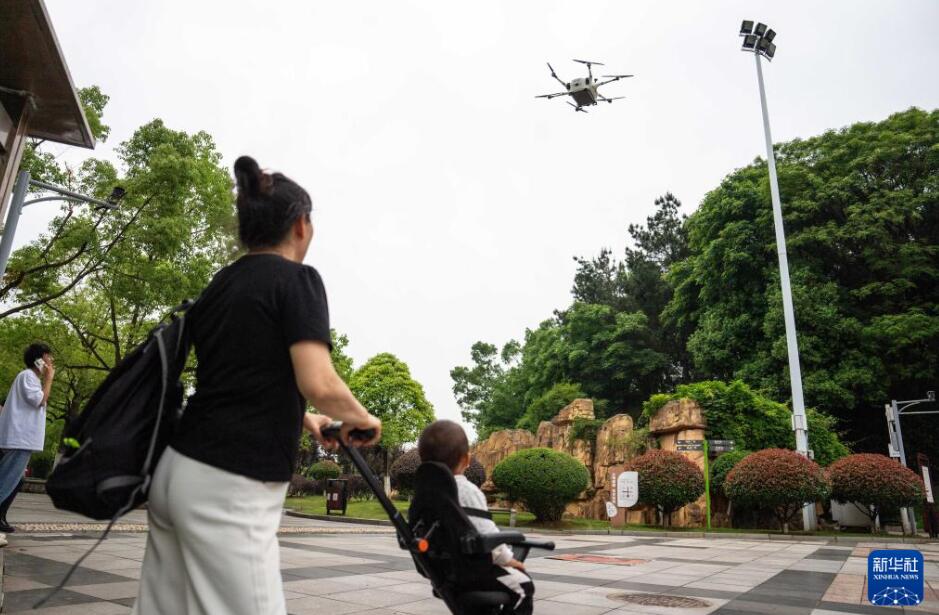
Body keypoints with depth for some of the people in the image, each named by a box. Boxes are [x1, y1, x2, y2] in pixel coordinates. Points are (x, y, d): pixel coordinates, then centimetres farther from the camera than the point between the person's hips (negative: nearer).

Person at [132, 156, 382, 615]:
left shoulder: (218, 284, 14)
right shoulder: (297, 279, -9)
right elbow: (319, 385, -21)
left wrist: (302, 420, 31)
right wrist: (360, 419, 0)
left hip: (179, 470, 8)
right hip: (230, 487, -8)